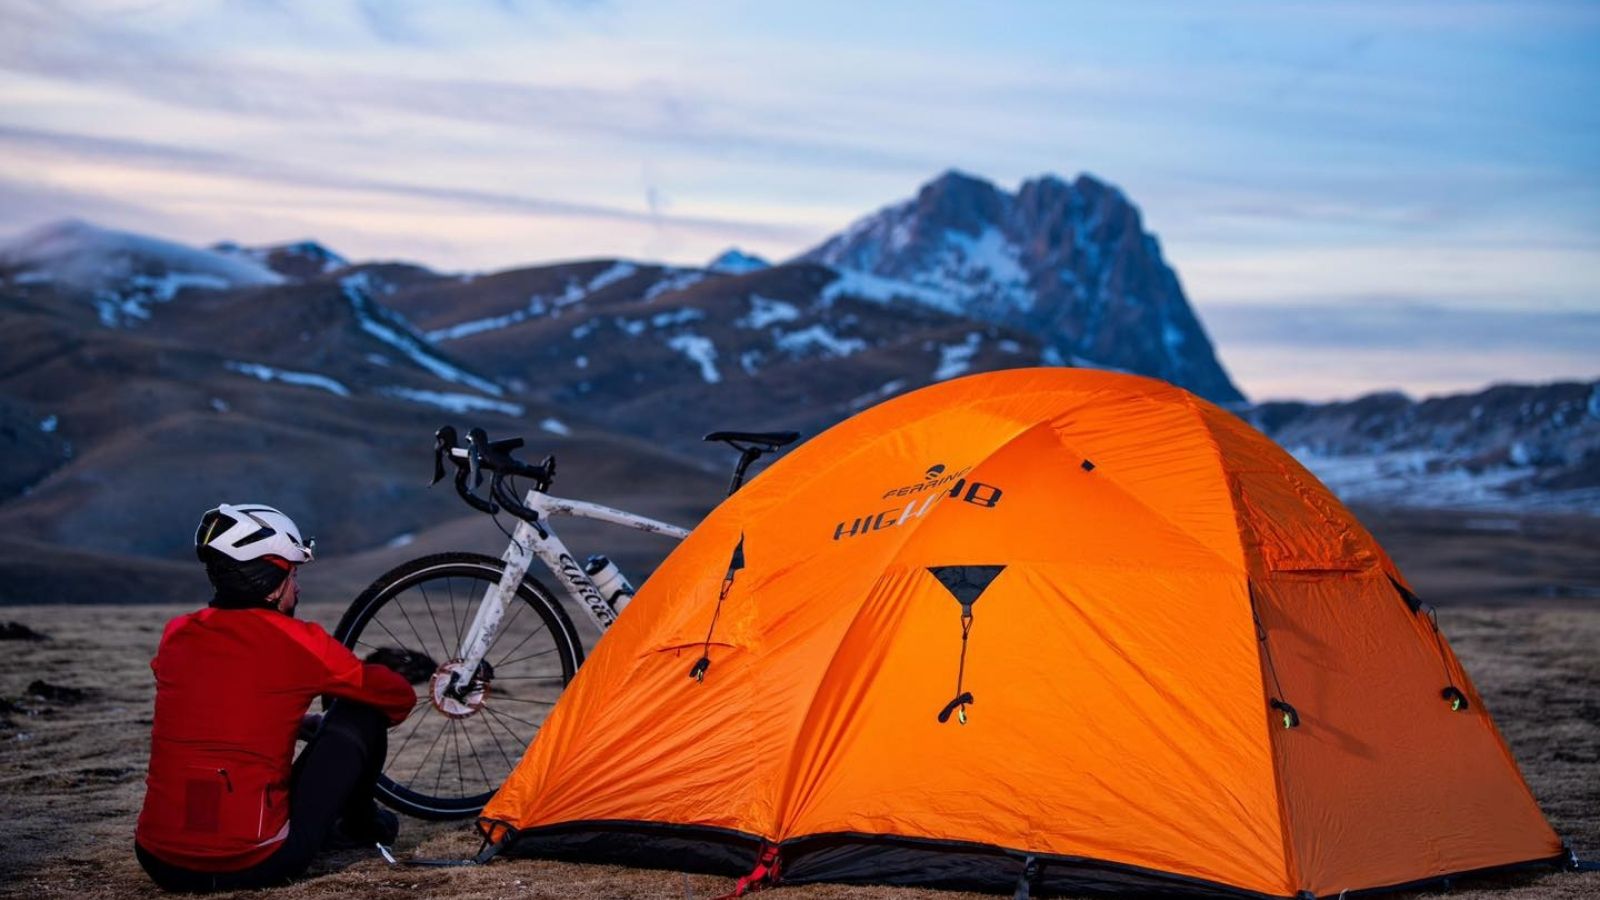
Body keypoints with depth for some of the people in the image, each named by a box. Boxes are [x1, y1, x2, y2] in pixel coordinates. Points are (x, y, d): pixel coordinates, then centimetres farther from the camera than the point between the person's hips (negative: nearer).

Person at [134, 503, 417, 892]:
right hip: (255, 865, -5)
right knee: (358, 714, 9)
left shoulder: (176, 635, 6)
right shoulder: (295, 640, -6)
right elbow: (399, 697, 8)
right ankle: (361, 823, 31)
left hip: (161, 864, 5)